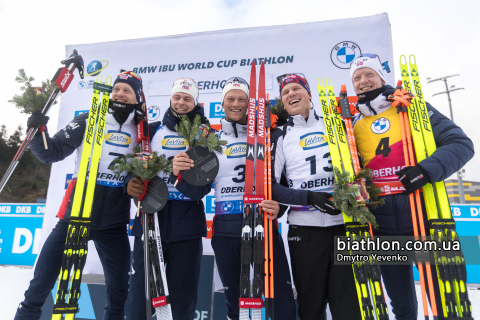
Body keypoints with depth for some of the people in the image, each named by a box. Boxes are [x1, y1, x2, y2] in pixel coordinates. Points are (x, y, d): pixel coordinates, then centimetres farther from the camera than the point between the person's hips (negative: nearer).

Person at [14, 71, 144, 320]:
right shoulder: (87, 121, 0)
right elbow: (52, 152, -1)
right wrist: (37, 131, -17)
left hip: (114, 222, 1)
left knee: (119, 289, 10)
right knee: (42, 280, 4)